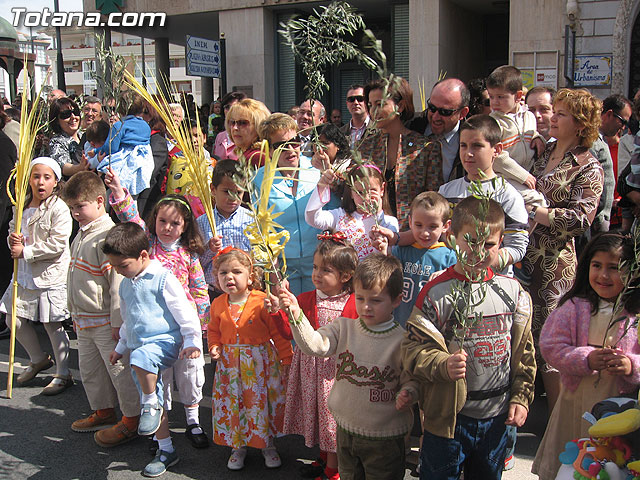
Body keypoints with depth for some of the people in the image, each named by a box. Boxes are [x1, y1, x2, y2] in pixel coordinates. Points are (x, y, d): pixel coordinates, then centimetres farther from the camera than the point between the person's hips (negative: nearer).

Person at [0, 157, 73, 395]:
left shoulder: (59, 208, -14)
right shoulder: (21, 206, 8)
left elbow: (57, 244, -19)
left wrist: (25, 251, -18)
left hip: (51, 275, -7)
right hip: (24, 275, 7)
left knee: (53, 325, 2)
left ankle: (63, 375, 17)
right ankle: (38, 359, 35)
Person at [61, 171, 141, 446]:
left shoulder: (108, 236, -20)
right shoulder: (82, 235, 11)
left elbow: (118, 281, -22)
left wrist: (118, 321, -21)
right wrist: (76, 313, 22)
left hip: (106, 321, -10)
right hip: (84, 319, 10)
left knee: (118, 368, 2)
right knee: (89, 369, 20)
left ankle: (131, 421, 15)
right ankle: (103, 412, 37)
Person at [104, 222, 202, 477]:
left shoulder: (163, 278, -10)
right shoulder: (125, 284, 14)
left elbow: (184, 312, -9)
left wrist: (192, 341, -12)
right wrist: (121, 346, 33)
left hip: (165, 341, -8)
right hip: (138, 347, 8)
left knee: (140, 358, -40)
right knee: (153, 402, 10)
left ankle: (151, 404, -17)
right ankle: (166, 450, 22)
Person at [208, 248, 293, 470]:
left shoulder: (263, 302, -14)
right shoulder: (218, 304, 0)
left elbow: (279, 333, -9)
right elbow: (214, 331, 16)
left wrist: (286, 360, -7)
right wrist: (214, 347, -3)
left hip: (260, 362, -3)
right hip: (230, 364, 4)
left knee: (262, 402, 6)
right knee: (232, 404, 10)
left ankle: (268, 444, 30)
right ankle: (238, 446, 32)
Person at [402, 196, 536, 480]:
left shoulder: (513, 292, 0)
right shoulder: (436, 293, -14)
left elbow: (524, 352, 9)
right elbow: (413, 349, -15)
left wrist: (521, 396, 4)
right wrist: (444, 365, -31)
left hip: (497, 418, 4)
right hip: (448, 417, -4)